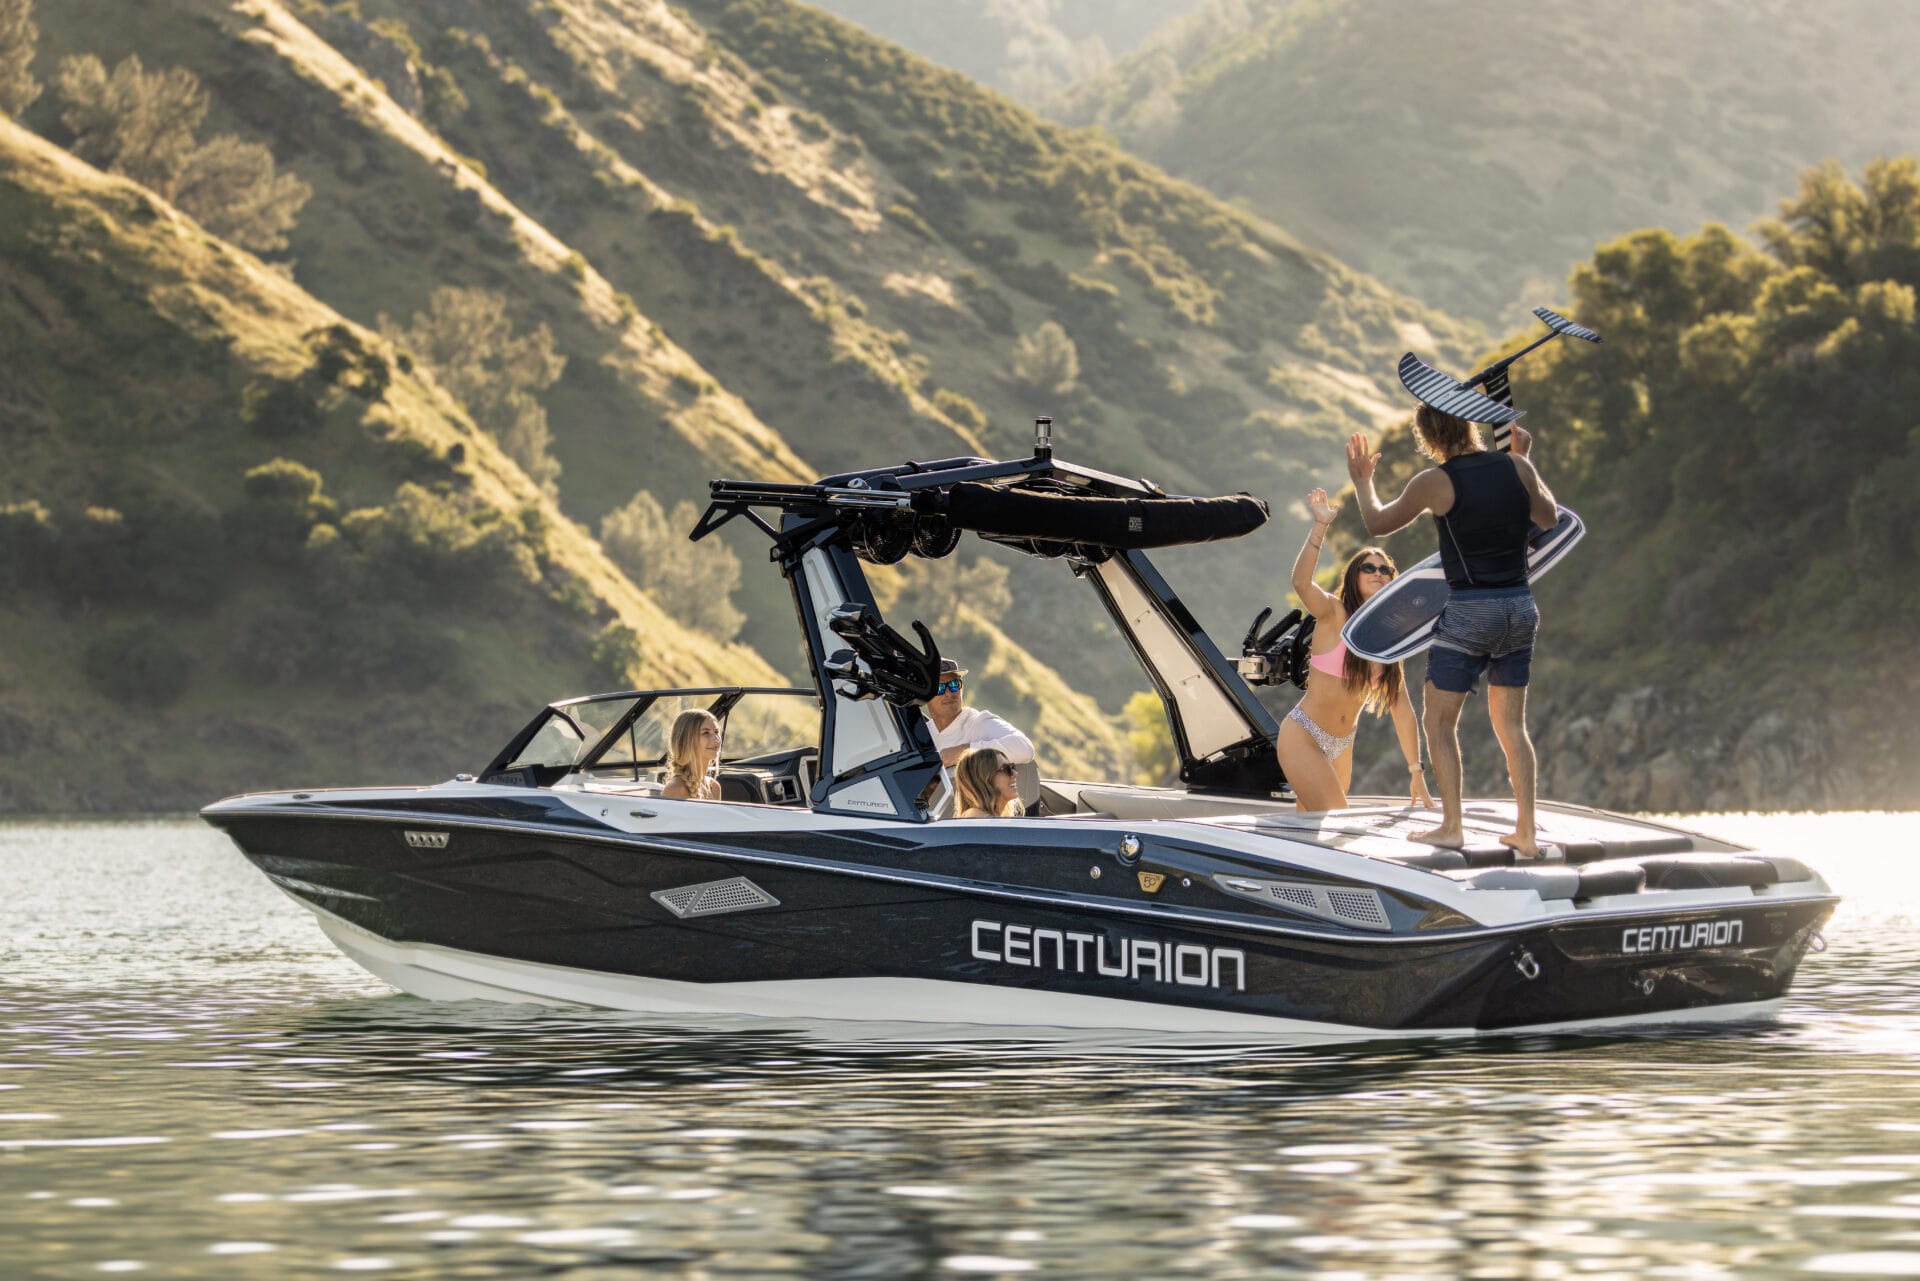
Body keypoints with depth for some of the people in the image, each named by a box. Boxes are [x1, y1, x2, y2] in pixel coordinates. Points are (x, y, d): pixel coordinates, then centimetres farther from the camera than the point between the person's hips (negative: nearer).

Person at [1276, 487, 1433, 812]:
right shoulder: (1335, 614, -11)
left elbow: (1403, 711, 7)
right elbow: (1301, 582, -34)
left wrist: (1416, 773, 5)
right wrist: (1320, 527, -44)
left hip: (1341, 745, 7)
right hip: (1302, 736, -7)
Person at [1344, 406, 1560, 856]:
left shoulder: (1435, 483, -10)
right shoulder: (1516, 468, 1)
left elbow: (1377, 523, 4)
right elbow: (1549, 518, 19)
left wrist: (1362, 482, 23)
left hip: (1469, 612, -5)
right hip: (1520, 608, 5)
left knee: (1440, 722, 8)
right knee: (1512, 725, 12)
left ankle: (1451, 827, 3)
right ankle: (1526, 832, 9)